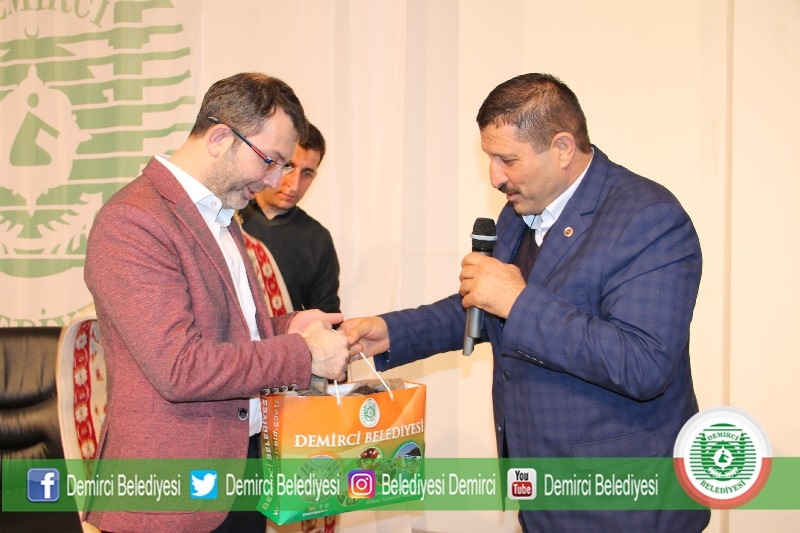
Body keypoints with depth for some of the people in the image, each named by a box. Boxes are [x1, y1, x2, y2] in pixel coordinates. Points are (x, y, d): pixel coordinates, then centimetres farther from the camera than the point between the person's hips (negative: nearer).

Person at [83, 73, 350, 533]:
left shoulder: (222, 216, 14)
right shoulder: (131, 222, -17)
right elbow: (180, 367, -24)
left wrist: (285, 327, 5)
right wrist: (302, 354, -17)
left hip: (246, 461, 9)